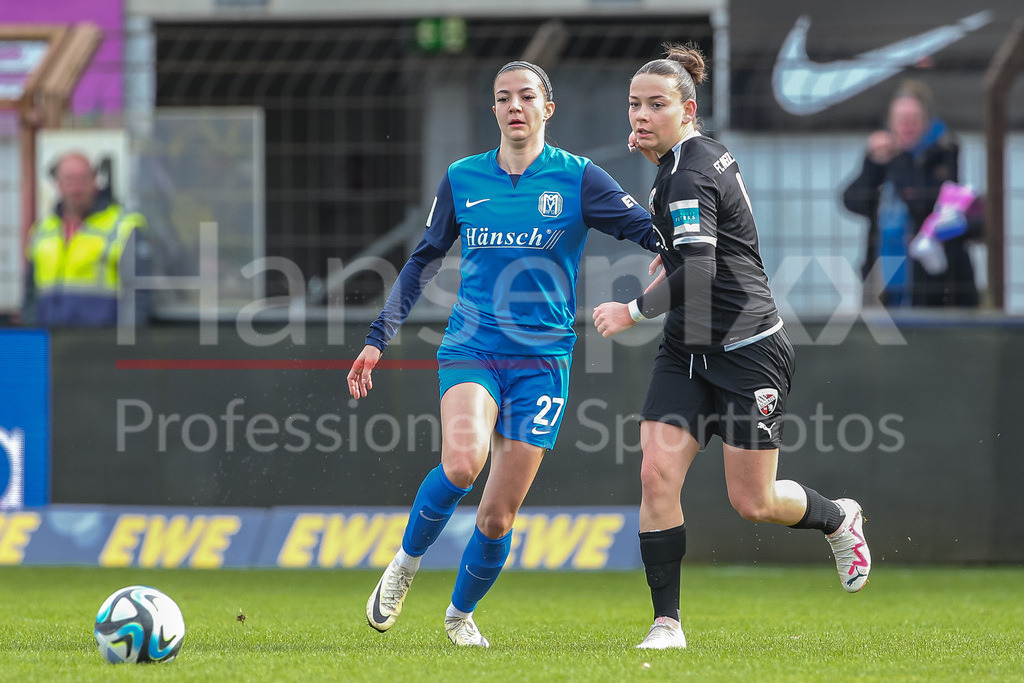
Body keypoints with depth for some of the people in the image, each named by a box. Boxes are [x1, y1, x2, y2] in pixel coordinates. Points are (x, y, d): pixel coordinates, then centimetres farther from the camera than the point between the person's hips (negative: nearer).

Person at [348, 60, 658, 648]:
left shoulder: (577, 179, 0)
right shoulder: (462, 179, 7)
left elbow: (653, 232, -5)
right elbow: (424, 262, 18)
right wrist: (377, 340, 15)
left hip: (542, 360, 0)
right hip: (470, 350, 0)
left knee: (499, 513, -1)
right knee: (462, 462, -29)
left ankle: (461, 615, 25)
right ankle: (406, 564, -3)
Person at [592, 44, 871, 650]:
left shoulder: (689, 176, -20)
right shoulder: (707, 153, 9)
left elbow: (699, 271, -30)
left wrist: (632, 311, -20)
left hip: (747, 350, -9)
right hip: (688, 351, 9)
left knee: (753, 504, 0)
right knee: (657, 474, -9)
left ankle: (840, 519, 32)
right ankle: (667, 624, -7)